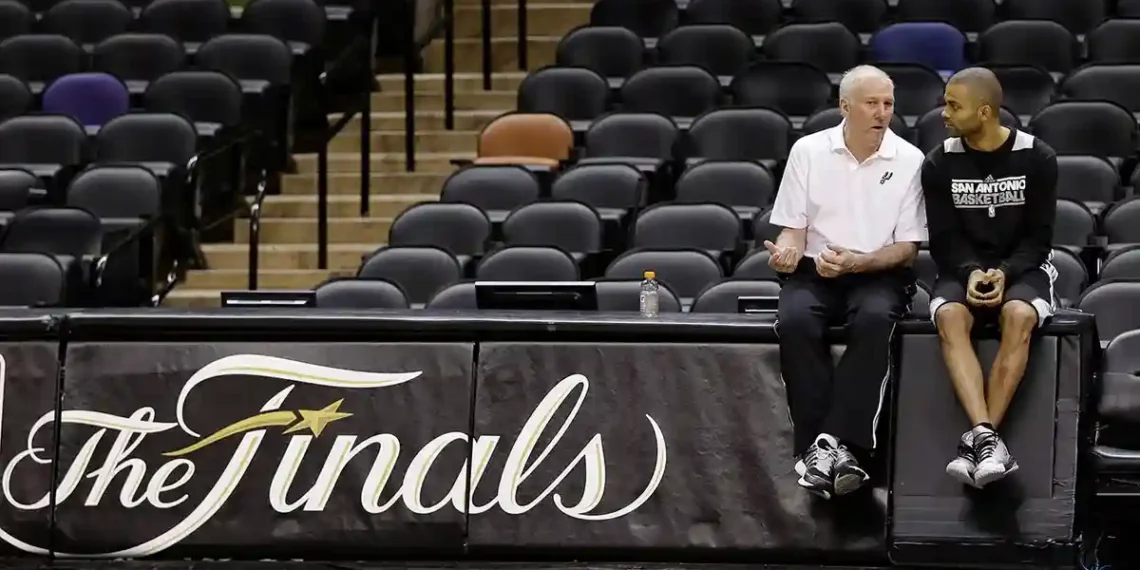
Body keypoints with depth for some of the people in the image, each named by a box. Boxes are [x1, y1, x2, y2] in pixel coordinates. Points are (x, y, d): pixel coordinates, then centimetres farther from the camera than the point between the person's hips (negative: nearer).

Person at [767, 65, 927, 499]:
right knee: (795, 322, -33)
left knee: (874, 319, -35)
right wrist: (787, 250, -18)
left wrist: (855, 262, -16)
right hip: (815, 271, 1)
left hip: (879, 273, -1)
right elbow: (793, 229, 7)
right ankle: (818, 446, -34)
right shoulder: (808, 151, 4)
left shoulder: (909, 161, 1)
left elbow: (907, 249, 2)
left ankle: (833, 444, -39)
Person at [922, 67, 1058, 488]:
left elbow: (1039, 237, -3)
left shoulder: (1036, 159, -4)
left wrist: (1004, 274, -20)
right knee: (949, 317, -34)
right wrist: (972, 273, -20)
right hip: (962, 269, 1)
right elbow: (943, 238, 0)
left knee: (1019, 317, -36)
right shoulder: (940, 164, 0)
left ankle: (977, 442, -38)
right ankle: (987, 438, -48)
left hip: (1022, 269, -1)